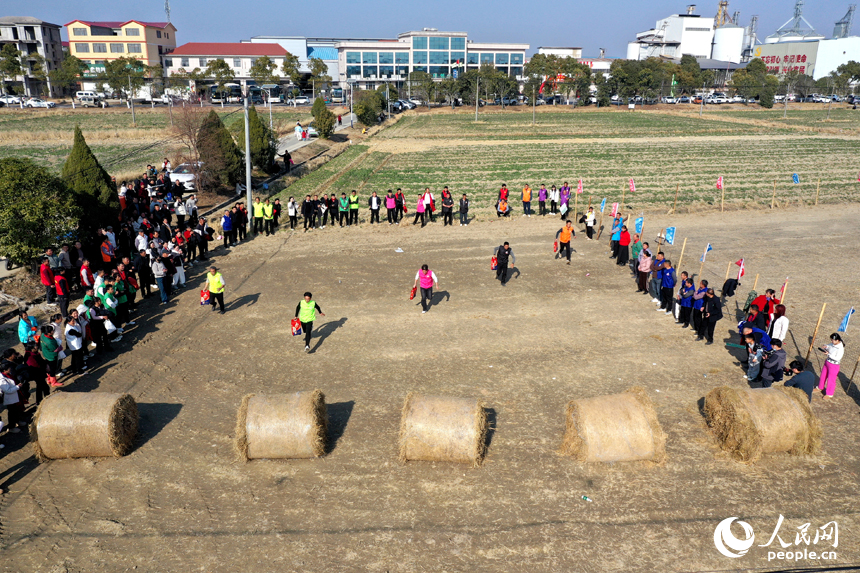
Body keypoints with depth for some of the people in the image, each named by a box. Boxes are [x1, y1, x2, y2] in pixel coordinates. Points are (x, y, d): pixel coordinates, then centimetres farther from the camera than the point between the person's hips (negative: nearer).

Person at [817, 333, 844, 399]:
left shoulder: (841, 348, -27)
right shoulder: (832, 344, -5)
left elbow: (837, 358, -29)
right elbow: (828, 346, 16)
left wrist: (828, 354, -31)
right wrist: (825, 347, -6)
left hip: (834, 365, -8)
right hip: (827, 362, 8)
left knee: (831, 379, 6)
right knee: (823, 375, 23)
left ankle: (829, 394, 23)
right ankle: (820, 387, 46)